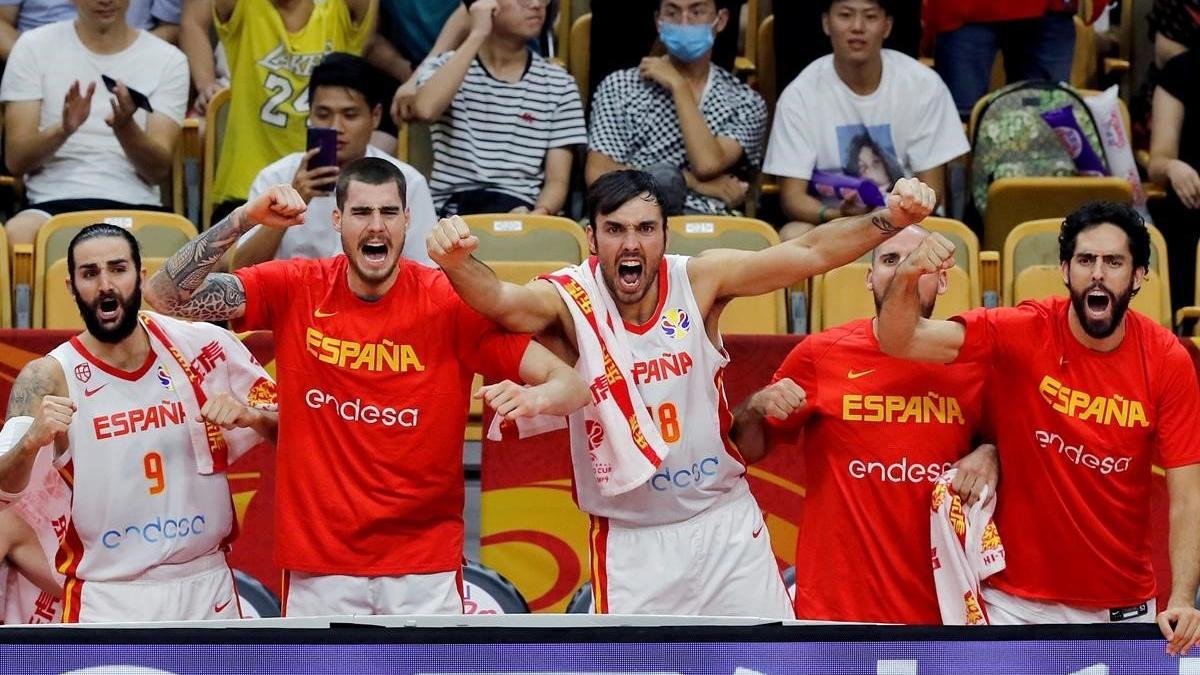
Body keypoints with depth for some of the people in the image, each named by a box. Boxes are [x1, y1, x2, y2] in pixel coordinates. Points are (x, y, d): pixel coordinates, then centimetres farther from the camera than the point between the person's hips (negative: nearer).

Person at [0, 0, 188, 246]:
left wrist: (125, 128, -21)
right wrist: (63, 129, -20)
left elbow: (159, 170, 0)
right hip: (53, 202, 1)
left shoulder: (168, 60, 8)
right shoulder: (34, 48, 8)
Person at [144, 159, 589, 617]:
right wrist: (244, 219, -18)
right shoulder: (296, 290, -2)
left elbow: (571, 383, -8)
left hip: (424, 567, -1)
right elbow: (167, 295, -7)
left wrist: (533, 398, -31)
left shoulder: (450, 302, -6)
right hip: (318, 565, 1)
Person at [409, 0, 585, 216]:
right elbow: (425, 109, -16)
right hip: (449, 215, 0)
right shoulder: (447, 68, 9)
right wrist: (477, 35, -11)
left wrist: (538, 215, -19)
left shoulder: (558, 85, 9)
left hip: (518, 209, 0)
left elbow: (557, 182, 5)